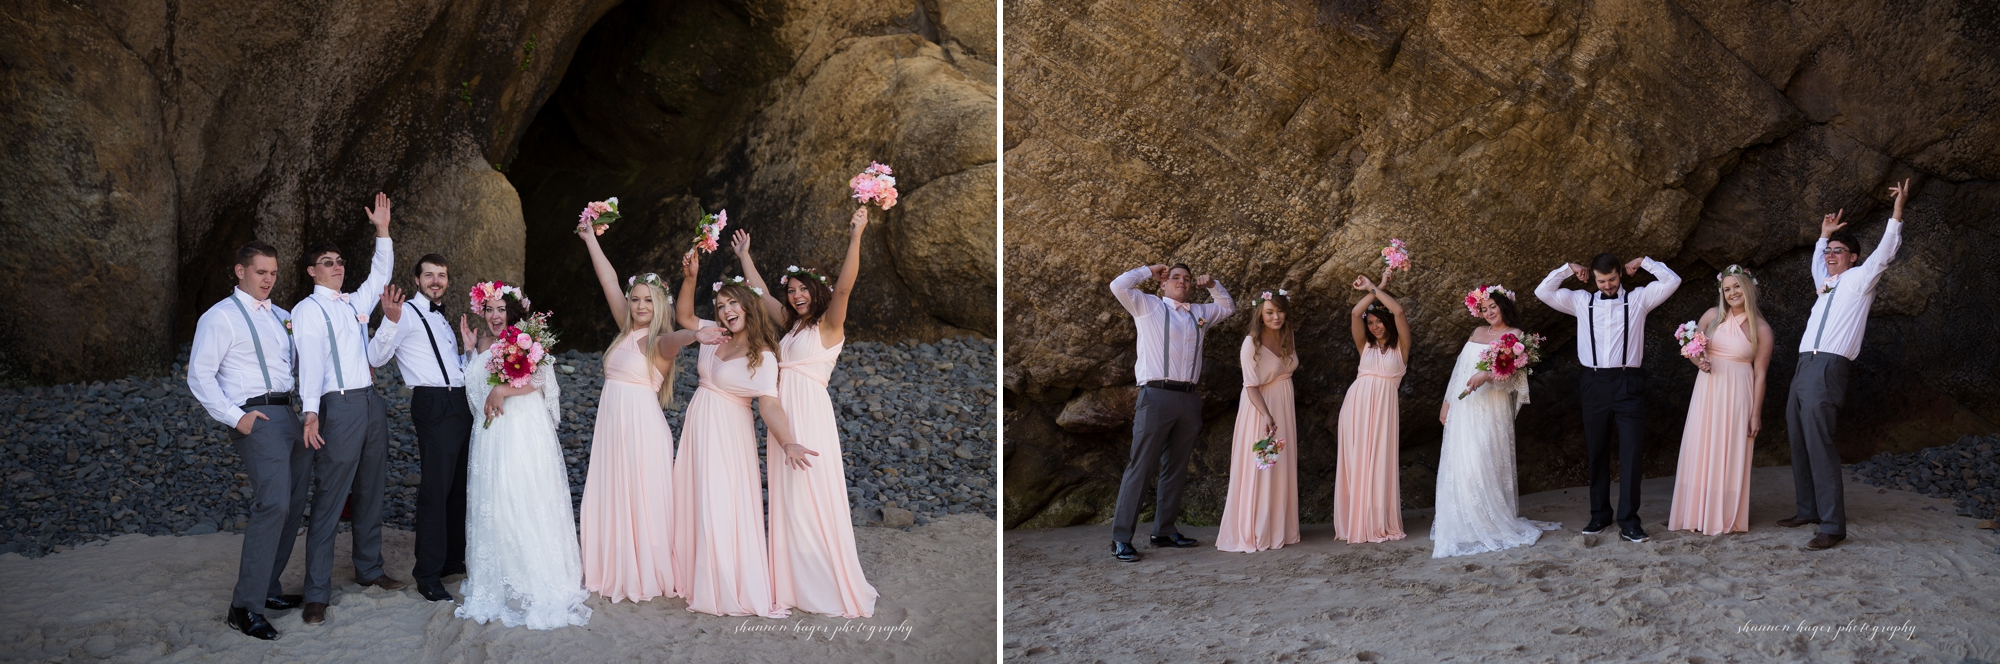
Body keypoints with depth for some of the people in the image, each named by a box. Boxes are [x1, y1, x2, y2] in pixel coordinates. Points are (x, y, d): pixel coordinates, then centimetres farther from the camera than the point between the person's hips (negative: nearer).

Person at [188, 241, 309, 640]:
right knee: (273, 505, -20)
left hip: (290, 416, 8)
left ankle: (268, 590, 21)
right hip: (257, 419, -8)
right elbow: (199, 376, -6)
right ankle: (245, 607, -17)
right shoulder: (221, 317, -2)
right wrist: (235, 417, -14)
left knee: (293, 505, 10)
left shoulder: (281, 317, 20)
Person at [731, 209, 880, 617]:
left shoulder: (828, 323, -3)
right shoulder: (790, 323, 18)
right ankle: (792, 583, 13)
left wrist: (855, 239, -28)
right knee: (786, 500, 8)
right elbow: (760, 292, 30)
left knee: (815, 499, -7)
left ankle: (830, 588, -4)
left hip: (811, 414, -7)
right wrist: (744, 257, 34)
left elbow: (843, 287, -19)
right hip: (784, 414, 8)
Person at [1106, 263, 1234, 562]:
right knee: (1141, 468, -8)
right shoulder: (1148, 306, 6)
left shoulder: (1200, 312, 20)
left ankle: (1165, 531, 20)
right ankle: (1121, 539, -9)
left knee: (1176, 469, 11)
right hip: (1156, 395, -6)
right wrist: (1149, 270, 6)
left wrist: (1212, 285, 19)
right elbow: (1119, 286, -7)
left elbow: (1228, 307, 36)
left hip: (1188, 399, 6)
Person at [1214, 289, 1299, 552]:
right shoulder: (1252, 343, -16)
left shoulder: (1287, 338, 4)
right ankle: (1252, 534, -3)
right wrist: (1267, 416, -34)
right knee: (1258, 471, -6)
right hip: (1260, 408, -7)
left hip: (1285, 408, 7)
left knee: (1283, 470, 9)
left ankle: (1279, 530, 16)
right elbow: (1251, 386, -21)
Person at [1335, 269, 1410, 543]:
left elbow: (1398, 311, -4)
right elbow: (1355, 313, 4)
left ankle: (1381, 523, 0)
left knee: (1380, 462, -4)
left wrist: (1374, 289, 3)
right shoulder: (1365, 346, 16)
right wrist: (1378, 288, 7)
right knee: (1356, 462, 0)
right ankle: (1358, 523, 2)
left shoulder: (1400, 346, 9)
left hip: (1383, 407, -3)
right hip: (1356, 404, 3)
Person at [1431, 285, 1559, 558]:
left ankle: (1489, 523, -7)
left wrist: (1487, 376, -26)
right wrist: (1447, 403, 17)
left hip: (1490, 412, -6)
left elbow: (1514, 377, -9)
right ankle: (1461, 524, 4)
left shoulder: (1515, 336, 0)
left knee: (1482, 466, -12)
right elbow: (1459, 369, 19)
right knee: (1458, 464, 1)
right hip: (1463, 411, 6)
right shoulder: (1478, 333, 17)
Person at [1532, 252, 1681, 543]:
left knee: (1631, 453, -6)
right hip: (1595, 383, 2)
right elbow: (1542, 291, 6)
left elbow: (1672, 281, 1)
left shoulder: (1638, 299, 6)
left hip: (1629, 384, -2)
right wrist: (1568, 269, 6)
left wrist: (1643, 262, 4)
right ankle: (1600, 515, 19)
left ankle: (1629, 521, -5)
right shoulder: (1581, 301, 10)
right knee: (1597, 453, 9)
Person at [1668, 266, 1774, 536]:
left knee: (1730, 453, 1)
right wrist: (1698, 361, -11)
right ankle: (1694, 512, 9)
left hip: (1737, 394, -2)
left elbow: (1760, 374, -3)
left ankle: (1726, 516, 8)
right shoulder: (1713, 316, 3)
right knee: (1699, 450, 3)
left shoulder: (1761, 329, -3)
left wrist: (1756, 414, -5)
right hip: (1707, 389, 2)